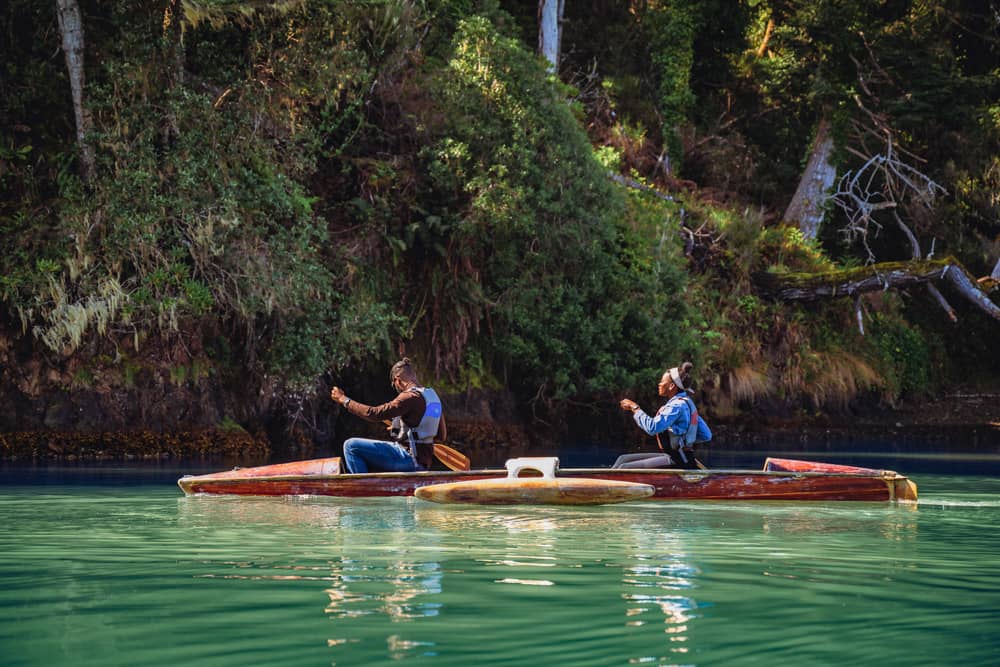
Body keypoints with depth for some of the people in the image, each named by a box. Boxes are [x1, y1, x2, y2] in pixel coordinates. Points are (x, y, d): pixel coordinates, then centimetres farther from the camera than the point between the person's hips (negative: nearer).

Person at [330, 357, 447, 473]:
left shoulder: (411, 397, -15)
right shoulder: (433, 396, 11)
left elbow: (374, 413, -18)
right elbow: (442, 436, 18)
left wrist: (344, 400, -8)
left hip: (408, 459, -9)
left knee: (351, 446, -11)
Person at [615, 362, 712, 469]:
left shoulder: (677, 405, -16)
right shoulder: (686, 403, 14)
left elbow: (652, 428, -27)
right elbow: (706, 436, 16)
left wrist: (635, 408, -14)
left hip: (677, 462, -10)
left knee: (624, 468, -14)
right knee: (624, 459, 13)